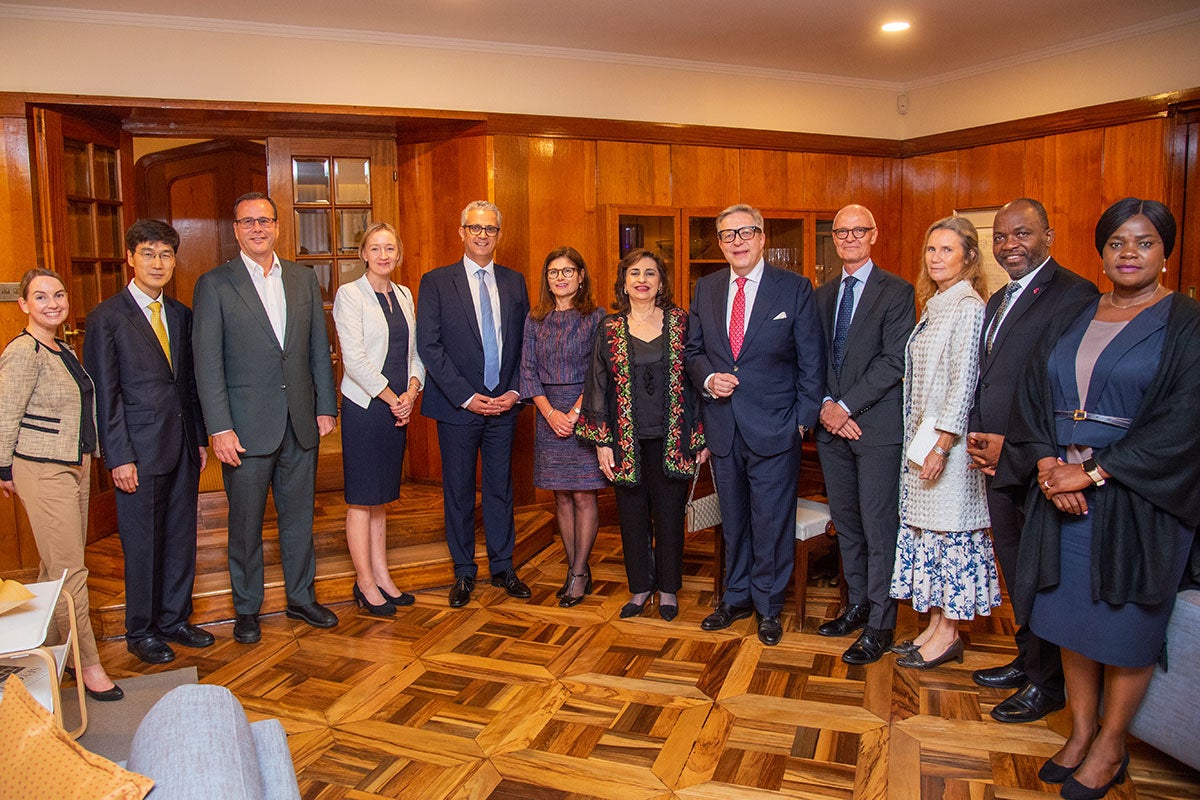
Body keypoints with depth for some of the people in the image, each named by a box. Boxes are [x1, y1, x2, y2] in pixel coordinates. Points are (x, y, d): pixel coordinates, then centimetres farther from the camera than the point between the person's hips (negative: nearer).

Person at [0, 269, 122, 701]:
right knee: (68, 572, -3)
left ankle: (49, 649, 31)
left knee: (57, 565, 17)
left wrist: (87, 460, 17)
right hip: (43, 471, -8)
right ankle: (88, 665, 6)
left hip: (75, 466, 8)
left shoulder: (63, 350, 11)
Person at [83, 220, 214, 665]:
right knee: (142, 544, 5)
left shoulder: (181, 315, 11)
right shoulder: (106, 318, -6)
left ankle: (174, 618, 28)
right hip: (139, 451, -5)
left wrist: (200, 438, 11)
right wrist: (119, 458, -12)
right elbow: (104, 395, -8)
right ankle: (141, 631, 22)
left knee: (182, 537, 13)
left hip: (182, 446, 5)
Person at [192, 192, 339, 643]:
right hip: (247, 427, -3)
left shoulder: (304, 279, 9)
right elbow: (207, 363, -7)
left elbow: (319, 348, 11)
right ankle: (247, 609, 25)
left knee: (299, 516, 14)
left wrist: (326, 406, 5)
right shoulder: (214, 284, -3)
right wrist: (220, 428, -12)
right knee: (246, 524, 8)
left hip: (300, 423, 3)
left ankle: (301, 598, 29)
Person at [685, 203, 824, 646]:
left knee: (771, 521, 6)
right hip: (723, 426, 4)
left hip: (774, 427, -3)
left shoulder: (795, 288, -4)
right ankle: (736, 597, 34)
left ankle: (768, 606, 25)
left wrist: (803, 420, -8)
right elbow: (693, 350, 13)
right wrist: (707, 378, -8)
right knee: (733, 518, 16)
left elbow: (811, 361, -3)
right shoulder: (705, 288, 7)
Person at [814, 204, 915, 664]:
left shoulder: (896, 292, -4)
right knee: (845, 522, 14)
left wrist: (846, 407, -15)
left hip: (877, 426, -6)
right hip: (832, 425, 6)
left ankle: (880, 625, 10)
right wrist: (825, 405, -6)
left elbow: (894, 361, -12)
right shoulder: (823, 296, 14)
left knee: (879, 527, -1)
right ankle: (858, 605, 29)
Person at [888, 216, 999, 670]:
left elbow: (964, 382, -17)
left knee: (949, 530, 0)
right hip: (921, 437, 9)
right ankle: (935, 625, 23)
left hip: (948, 441, -9)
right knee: (926, 527, 12)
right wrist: (918, 441, 12)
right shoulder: (934, 307, 13)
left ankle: (948, 635, 13)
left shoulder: (969, 308, -13)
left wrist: (942, 445, -18)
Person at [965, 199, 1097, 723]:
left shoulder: (1073, 294, -13)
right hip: (997, 460, 8)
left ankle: (1048, 683, 21)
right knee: (1013, 565, 19)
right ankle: (1028, 657, 36)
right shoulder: (997, 301, 16)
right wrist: (976, 436, 4)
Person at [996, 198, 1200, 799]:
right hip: (1061, 488, 5)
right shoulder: (1073, 318, 10)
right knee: (1071, 615, 10)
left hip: (1136, 498, -4)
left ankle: (1111, 747, 23)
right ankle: (1081, 731, 27)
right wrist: (1047, 464, -10)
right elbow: (1032, 396, 6)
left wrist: (1092, 472, -17)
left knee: (1125, 623, 5)